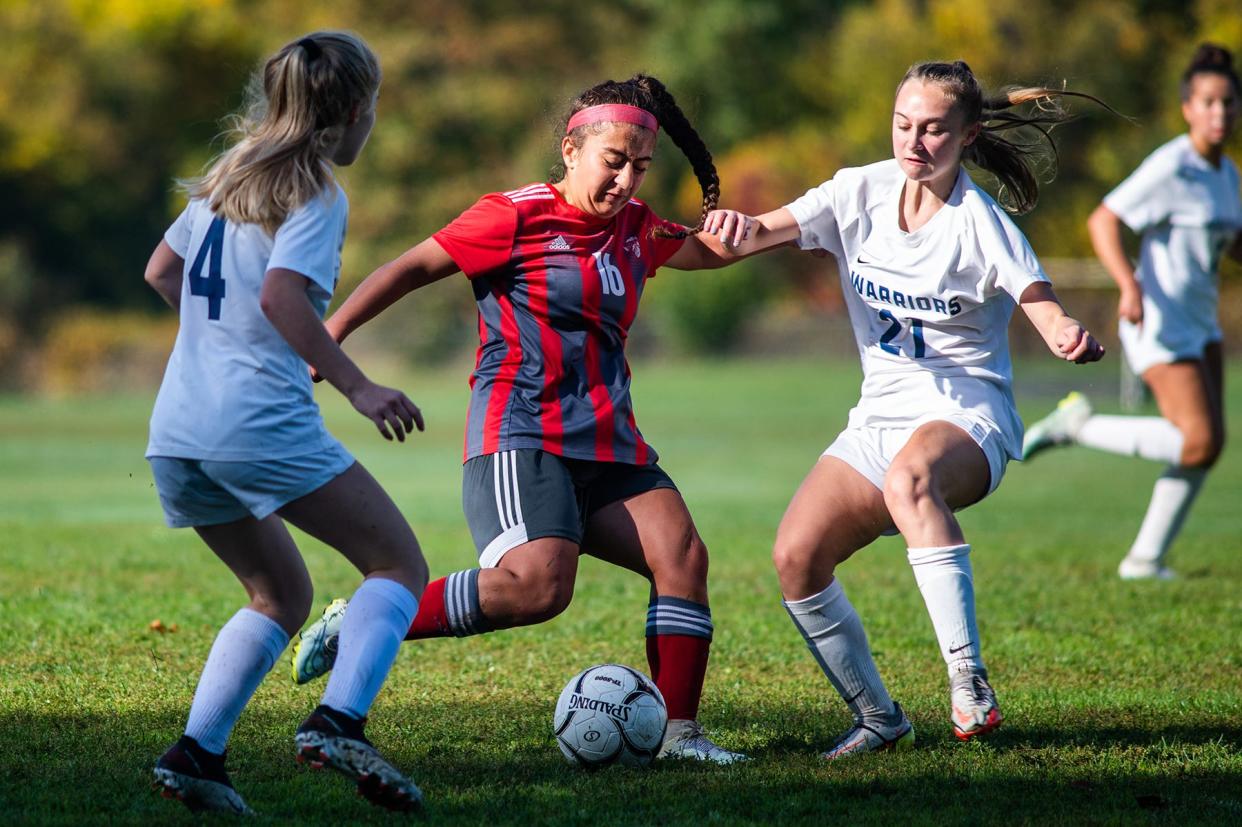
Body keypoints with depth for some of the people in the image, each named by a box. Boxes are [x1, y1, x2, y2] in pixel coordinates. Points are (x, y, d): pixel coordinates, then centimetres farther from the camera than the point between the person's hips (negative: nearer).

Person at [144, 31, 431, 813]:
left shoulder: (227, 177, 19)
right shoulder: (319, 195, -5)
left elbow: (161, 271, 28)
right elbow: (281, 295, -19)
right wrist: (357, 386, -18)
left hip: (176, 433, 8)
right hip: (261, 421, -8)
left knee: (283, 596, 21)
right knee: (400, 565, 0)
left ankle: (195, 751, 6)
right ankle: (338, 721, -20)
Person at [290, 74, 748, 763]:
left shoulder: (634, 228, 16)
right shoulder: (517, 217, -5)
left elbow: (704, 251, 34)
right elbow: (413, 268, -2)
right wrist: (328, 335, -7)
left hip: (609, 447, 8)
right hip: (521, 435, -8)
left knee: (682, 553, -11)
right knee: (537, 584, -27)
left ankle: (678, 732, -6)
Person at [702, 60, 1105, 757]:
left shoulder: (981, 223, -12)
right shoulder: (863, 192, 1)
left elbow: (1045, 309, -20)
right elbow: (768, 232, -8)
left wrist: (1071, 335, -44)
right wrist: (739, 227, -33)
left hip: (968, 416, -6)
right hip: (881, 417, 6)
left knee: (908, 479, -41)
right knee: (796, 557, -11)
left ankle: (969, 681, -42)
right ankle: (879, 720, 8)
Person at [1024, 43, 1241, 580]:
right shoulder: (1170, 167, -17)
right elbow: (1103, 220, -20)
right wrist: (1130, 285, -32)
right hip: (1158, 320, -9)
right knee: (1198, 444, -16)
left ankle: (1145, 560, 13)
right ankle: (1078, 426, -1)